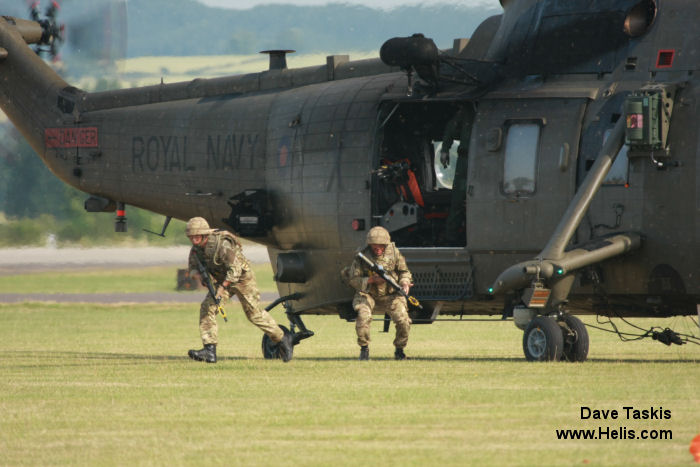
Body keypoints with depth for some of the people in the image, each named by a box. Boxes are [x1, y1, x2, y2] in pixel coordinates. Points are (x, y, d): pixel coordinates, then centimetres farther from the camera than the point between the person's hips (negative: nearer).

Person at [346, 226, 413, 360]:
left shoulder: (393, 252, -8)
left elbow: (404, 271, 5)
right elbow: (352, 280, -11)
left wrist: (405, 283, -17)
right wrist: (372, 280, -24)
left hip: (390, 294, 2)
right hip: (367, 294, -2)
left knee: (404, 321, -15)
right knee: (363, 317, -30)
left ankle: (399, 350, 12)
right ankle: (364, 348, -7)